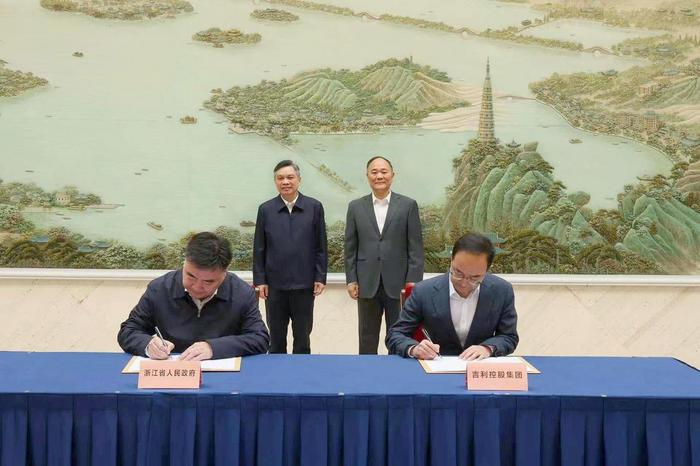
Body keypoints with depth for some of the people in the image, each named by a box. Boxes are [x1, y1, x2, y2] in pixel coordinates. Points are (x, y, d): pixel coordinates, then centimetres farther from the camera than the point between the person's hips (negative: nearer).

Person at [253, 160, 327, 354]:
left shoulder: (314, 207, 0)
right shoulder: (265, 209, 2)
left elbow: (321, 247, 2)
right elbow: (259, 249, 4)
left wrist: (320, 277, -2)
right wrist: (260, 280, 0)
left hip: (304, 284, 0)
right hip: (275, 285, 1)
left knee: (302, 337, 11)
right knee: (276, 338, 12)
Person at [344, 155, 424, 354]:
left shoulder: (408, 205, 1)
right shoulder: (356, 207, 6)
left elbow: (415, 246, -1)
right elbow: (350, 247, 7)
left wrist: (413, 281, -7)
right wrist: (351, 280, 1)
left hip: (398, 284, -1)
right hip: (367, 284, 2)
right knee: (367, 338, 9)